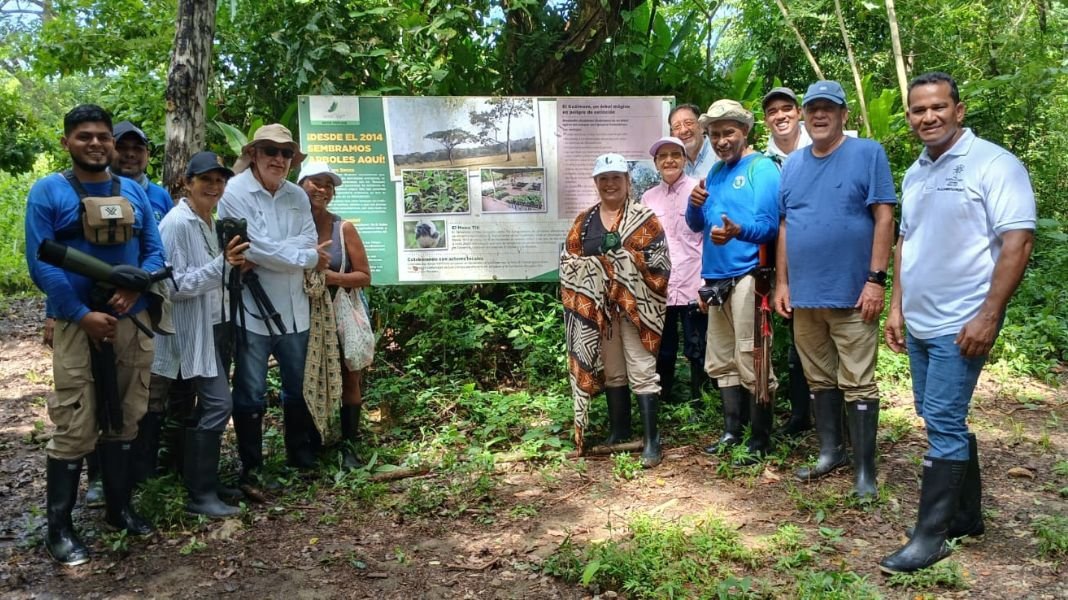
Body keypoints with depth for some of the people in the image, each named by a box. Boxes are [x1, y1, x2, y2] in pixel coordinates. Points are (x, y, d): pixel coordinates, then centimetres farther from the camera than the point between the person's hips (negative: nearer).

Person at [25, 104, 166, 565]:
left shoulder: (134, 192, 9)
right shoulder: (47, 191, -3)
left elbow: (155, 251, 6)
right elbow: (40, 263, -9)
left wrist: (136, 287, -13)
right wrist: (82, 314, -16)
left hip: (132, 321, 4)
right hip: (77, 323, -4)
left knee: (123, 421, 13)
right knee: (75, 429, -3)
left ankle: (119, 507, 27)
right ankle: (58, 527, 10)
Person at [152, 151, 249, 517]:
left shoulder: (211, 222, 12)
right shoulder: (176, 223, -15)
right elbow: (174, 285, -21)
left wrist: (233, 266, 4)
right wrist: (221, 265, -29)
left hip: (217, 325, 9)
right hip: (193, 330, -9)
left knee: (209, 405, 14)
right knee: (218, 404, -12)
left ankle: (196, 477, 27)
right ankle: (201, 494, -3)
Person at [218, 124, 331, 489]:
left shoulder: (298, 197, 6)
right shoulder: (235, 192, -9)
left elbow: (309, 244, -5)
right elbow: (255, 246, -18)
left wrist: (268, 256, -19)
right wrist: (307, 258, -11)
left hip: (293, 309, 5)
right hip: (251, 309, -5)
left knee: (298, 387, 18)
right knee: (251, 394, 3)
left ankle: (301, 454, 36)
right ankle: (250, 469, 17)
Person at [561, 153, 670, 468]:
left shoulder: (644, 218, 0)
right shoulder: (583, 221, 11)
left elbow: (660, 261, -7)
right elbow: (568, 261, 8)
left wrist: (626, 259, -17)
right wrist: (595, 267, -9)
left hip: (635, 305, -4)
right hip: (595, 308, 4)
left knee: (642, 370, -5)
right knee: (611, 370, 13)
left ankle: (651, 440, -2)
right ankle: (619, 432, 25)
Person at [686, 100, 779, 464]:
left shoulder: (762, 168, -5)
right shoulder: (715, 171, 18)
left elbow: (769, 225, -15)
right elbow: (695, 225, 17)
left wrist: (737, 230, -35)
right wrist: (695, 204, -4)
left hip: (747, 276, -8)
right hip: (716, 278, 8)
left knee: (750, 362, -6)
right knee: (721, 362, 13)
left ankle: (760, 441, 4)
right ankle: (732, 432, 25)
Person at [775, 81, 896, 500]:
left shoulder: (868, 154, -3)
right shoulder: (793, 164, 11)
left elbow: (884, 218, -8)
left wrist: (876, 279, -14)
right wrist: (781, 282, 9)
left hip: (852, 293, -5)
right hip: (804, 294, 5)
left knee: (858, 384, 0)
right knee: (820, 380, 15)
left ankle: (864, 469, 9)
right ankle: (831, 451, 28)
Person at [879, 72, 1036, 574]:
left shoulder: (993, 164, -11)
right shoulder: (914, 174, 12)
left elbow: (1017, 242, -16)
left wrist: (988, 316, -20)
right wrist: (897, 307, 14)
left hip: (961, 325, -8)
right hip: (919, 323, 8)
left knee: (943, 424, -6)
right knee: (945, 422, 15)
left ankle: (931, 536, 3)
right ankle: (967, 516, 30)